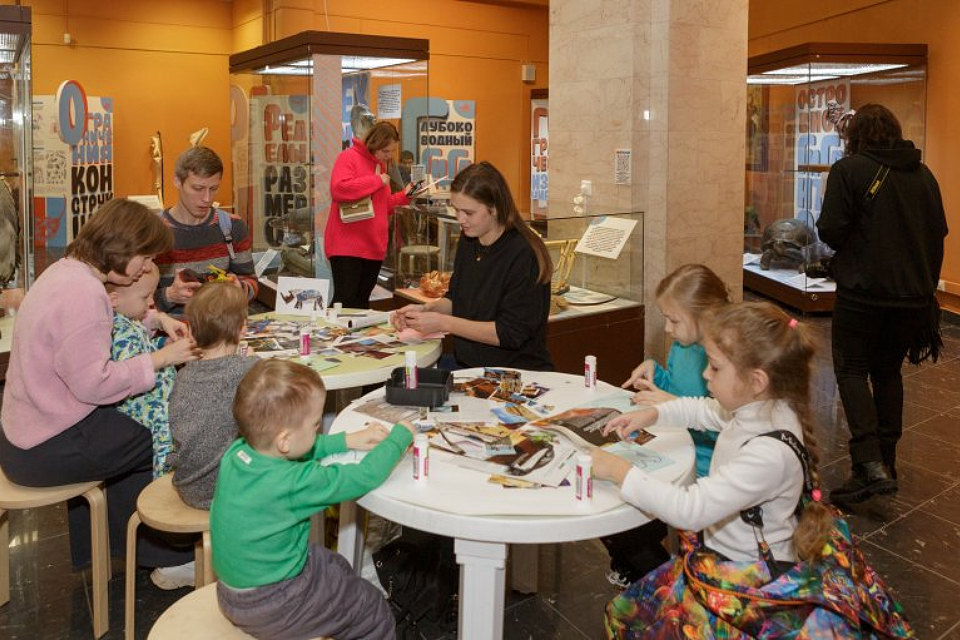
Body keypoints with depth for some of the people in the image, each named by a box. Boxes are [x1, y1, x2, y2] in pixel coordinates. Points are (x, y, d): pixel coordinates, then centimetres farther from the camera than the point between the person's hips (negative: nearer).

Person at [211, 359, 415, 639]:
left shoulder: (238, 450, -10)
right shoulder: (294, 483, -32)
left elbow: (304, 448, 8)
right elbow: (366, 475, -25)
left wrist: (348, 440, 4)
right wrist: (401, 435, -10)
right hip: (269, 608, -8)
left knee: (337, 566, 27)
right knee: (376, 613, 5)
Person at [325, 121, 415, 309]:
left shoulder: (380, 165, 18)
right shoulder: (348, 157, -7)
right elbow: (339, 189, -25)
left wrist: (404, 195, 9)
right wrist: (377, 181, -17)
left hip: (373, 247, 8)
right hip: (347, 246, -7)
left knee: (362, 302, 13)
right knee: (345, 301, -9)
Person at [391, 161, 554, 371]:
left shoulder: (524, 254, -17)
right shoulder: (468, 240, 6)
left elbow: (511, 333, -18)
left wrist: (443, 323, -18)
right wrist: (426, 309, -1)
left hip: (518, 372, -7)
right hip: (466, 365, 7)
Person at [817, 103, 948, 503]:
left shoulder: (849, 169, -9)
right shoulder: (923, 174, 8)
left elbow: (830, 231, -15)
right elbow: (939, 232, 11)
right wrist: (926, 283, 22)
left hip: (862, 293, -5)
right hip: (913, 295, 6)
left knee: (852, 371, 2)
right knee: (888, 373, 17)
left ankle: (870, 464, -12)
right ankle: (886, 463, 22)